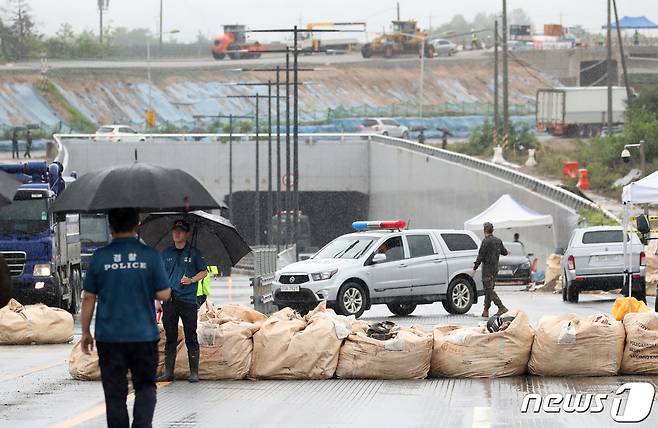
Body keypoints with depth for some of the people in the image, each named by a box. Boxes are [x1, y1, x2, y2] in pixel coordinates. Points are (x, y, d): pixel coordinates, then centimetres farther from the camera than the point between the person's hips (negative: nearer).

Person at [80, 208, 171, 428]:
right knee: (145, 386, 12)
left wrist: (85, 332, 9)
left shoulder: (100, 257, -3)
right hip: (144, 335, 0)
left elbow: (89, 298, -1)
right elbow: (163, 294, -4)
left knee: (115, 392, 7)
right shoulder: (150, 255, -4)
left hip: (109, 337, 0)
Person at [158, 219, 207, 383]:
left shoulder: (194, 253, 3)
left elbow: (204, 272, 7)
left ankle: (194, 372, 1)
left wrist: (192, 280, -12)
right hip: (169, 300, 3)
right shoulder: (166, 253, 11)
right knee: (170, 337, 6)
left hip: (188, 300, -3)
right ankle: (168, 372, 9)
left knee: (191, 337, -1)